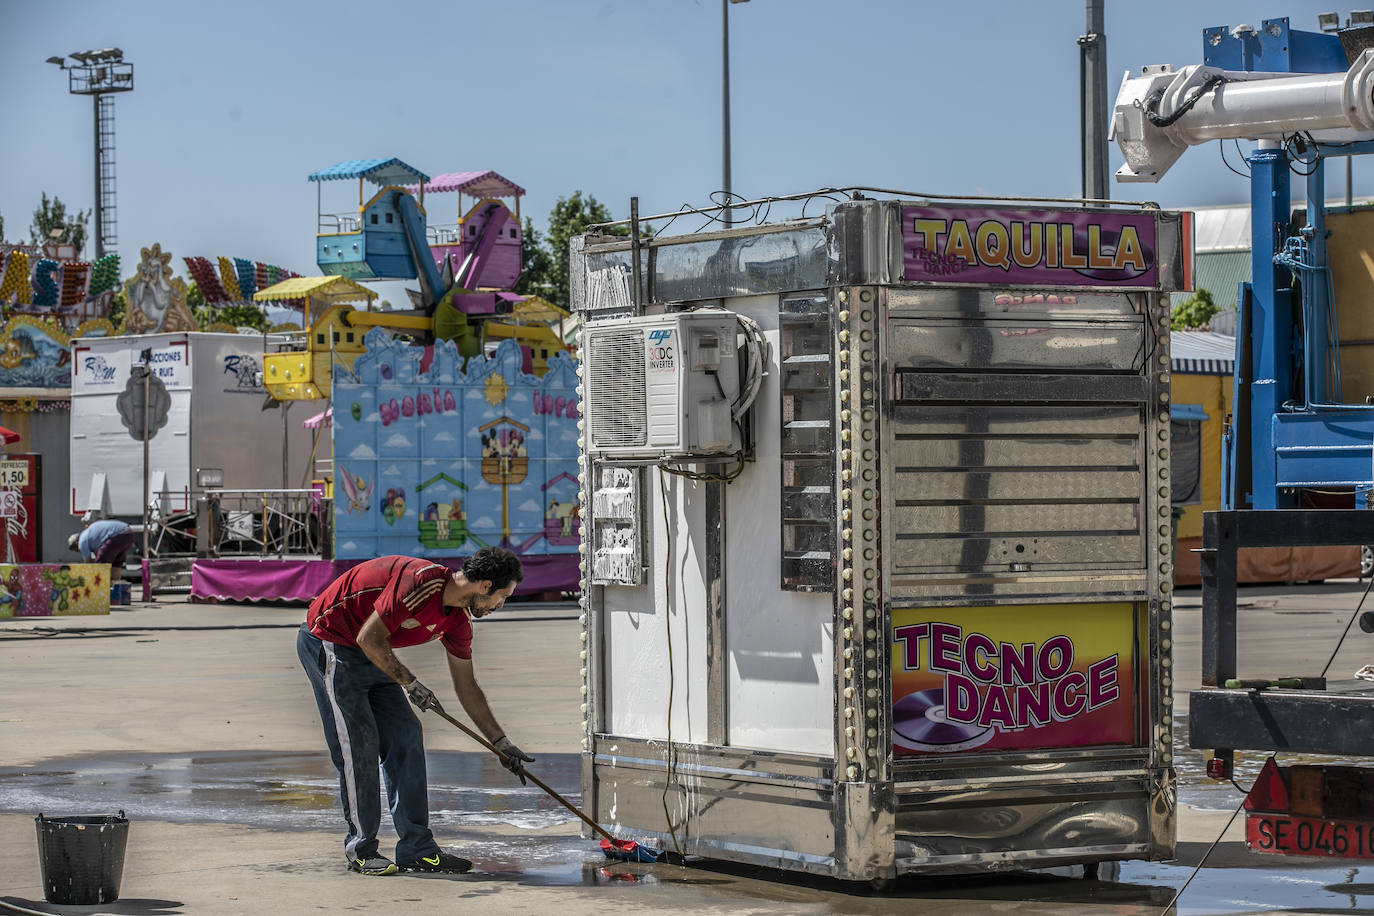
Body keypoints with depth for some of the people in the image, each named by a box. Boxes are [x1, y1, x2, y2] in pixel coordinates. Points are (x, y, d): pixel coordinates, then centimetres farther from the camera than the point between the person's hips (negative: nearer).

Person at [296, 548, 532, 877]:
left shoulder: (458, 620, 0)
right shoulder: (421, 581, -29)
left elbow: (466, 687, 11)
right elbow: (369, 638, -27)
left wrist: (501, 743, 12)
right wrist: (409, 684, -19)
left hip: (371, 654, 9)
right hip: (328, 643, -9)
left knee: (406, 738, 2)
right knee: (358, 745, -10)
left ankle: (417, 848, 5)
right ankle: (361, 850, 0)